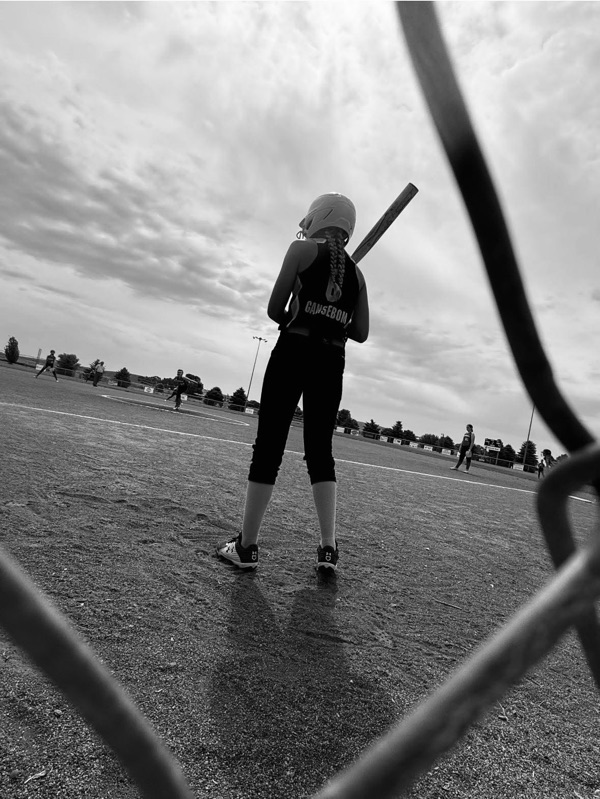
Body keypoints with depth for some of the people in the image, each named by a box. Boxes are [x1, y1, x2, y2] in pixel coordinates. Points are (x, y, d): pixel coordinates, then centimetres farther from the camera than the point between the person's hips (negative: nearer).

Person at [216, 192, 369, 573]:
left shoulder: (303, 249, 2)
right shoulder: (357, 273, 16)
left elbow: (275, 309, -3)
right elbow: (360, 332, 13)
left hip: (294, 353, -4)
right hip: (332, 363, 5)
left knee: (269, 447, -1)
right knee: (321, 451, 10)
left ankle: (247, 546, 5)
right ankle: (329, 547, 7)